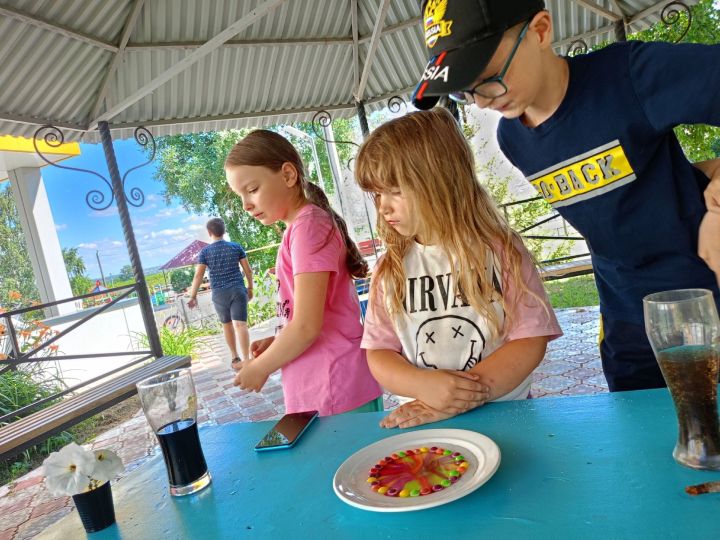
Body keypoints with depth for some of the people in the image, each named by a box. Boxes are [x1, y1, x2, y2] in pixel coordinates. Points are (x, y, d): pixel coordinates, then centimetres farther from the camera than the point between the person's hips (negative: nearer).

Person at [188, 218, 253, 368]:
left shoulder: (204, 252, 0)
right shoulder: (236, 247, 3)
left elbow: (198, 275, -5)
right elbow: (248, 270, 5)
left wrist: (193, 296, 1)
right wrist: (250, 287, 17)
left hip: (219, 293, 0)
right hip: (238, 290, 0)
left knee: (227, 325, 17)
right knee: (240, 324, -8)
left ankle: (235, 358, 28)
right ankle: (246, 359, -20)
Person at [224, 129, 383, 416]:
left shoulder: (307, 225, -16)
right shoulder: (309, 222, 12)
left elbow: (306, 326, -20)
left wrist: (259, 367, -5)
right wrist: (275, 342, 6)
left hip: (335, 390, -9)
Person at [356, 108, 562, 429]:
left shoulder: (500, 250, -2)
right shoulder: (390, 269, 4)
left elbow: (531, 341, -6)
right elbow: (378, 354, 3)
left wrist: (456, 400, -13)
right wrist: (424, 385, -17)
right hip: (426, 424, 0)